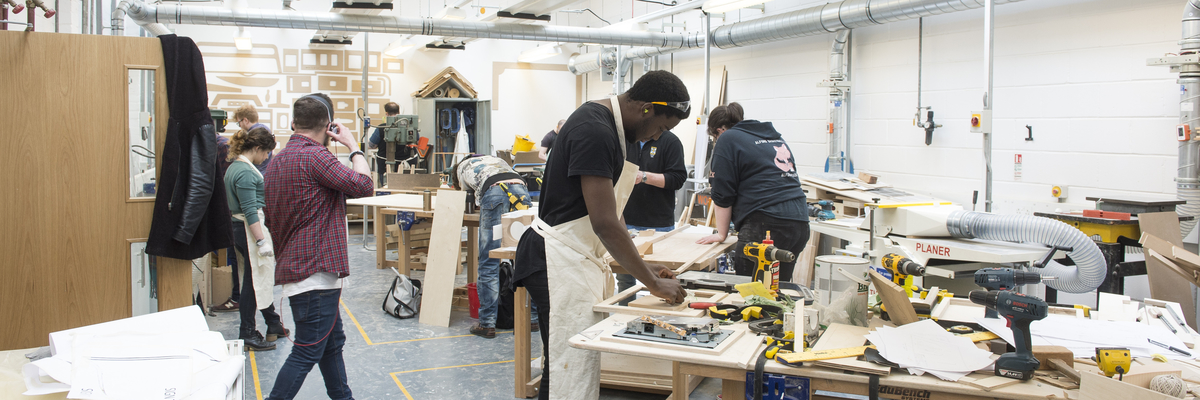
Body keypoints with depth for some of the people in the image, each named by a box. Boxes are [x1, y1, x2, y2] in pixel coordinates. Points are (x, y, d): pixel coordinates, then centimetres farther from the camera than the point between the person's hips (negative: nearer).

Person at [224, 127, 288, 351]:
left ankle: (273, 325, 29)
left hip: (242, 229, 11)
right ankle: (247, 335, 8)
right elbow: (250, 211, -23)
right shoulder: (245, 172, -19)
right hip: (250, 230, -11)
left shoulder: (236, 166, 14)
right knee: (254, 282, -2)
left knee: (263, 279, 18)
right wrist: (262, 241, -23)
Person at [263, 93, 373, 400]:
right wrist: (353, 146, -8)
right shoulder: (315, 157, -17)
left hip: (294, 267, 11)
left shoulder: (277, 161, 14)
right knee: (307, 352, -5)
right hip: (316, 271, -11)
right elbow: (363, 185, -20)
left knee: (332, 343, 20)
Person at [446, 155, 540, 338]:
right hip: (521, 191, 4)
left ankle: (487, 323, 2)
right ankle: (532, 318, 14)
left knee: (489, 263, 0)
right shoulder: (497, 160, 42)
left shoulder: (462, 167, 29)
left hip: (494, 192, -4)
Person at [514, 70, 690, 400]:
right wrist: (653, 283, -15)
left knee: (578, 366, 13)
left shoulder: (602, 124, 12)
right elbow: (605, 224, -24)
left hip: (576, 258, 11)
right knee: (572, 372, -7)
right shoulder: (595, 132, -21)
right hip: (560, 263, -10)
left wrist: (642, 266, 13)